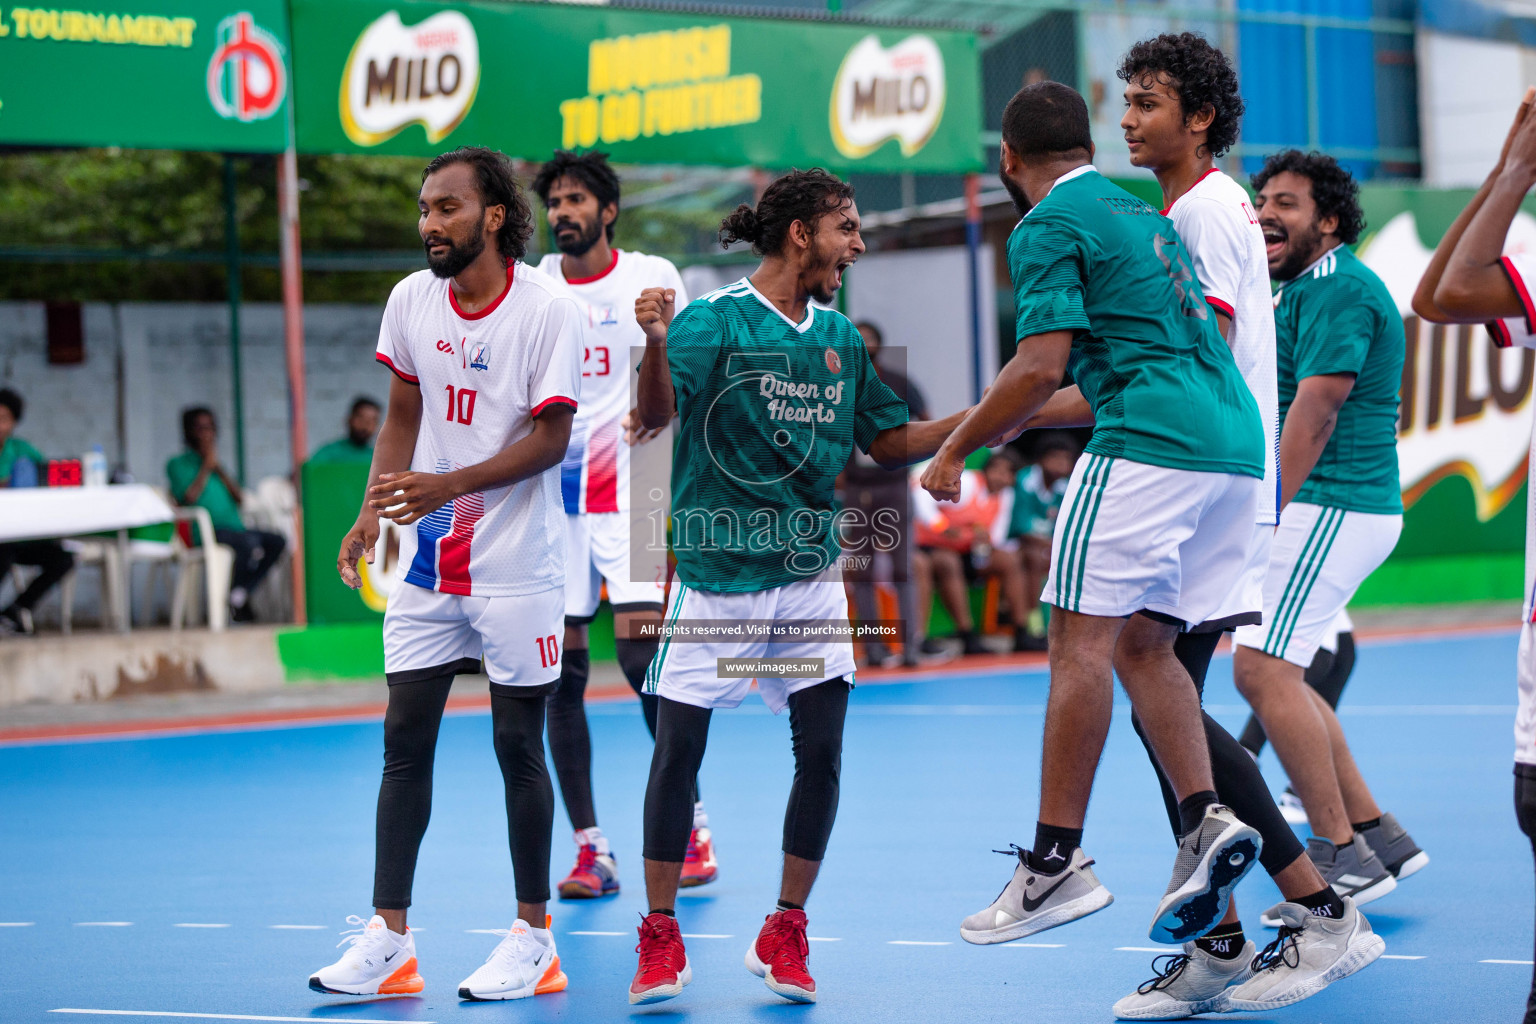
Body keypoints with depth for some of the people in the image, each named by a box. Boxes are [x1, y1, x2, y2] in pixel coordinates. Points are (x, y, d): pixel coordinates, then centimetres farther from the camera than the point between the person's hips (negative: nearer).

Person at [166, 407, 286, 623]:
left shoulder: (216, 460, 27)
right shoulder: (178, 465, 10)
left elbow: (240, 498, 13)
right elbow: (188, 498, -9)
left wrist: (219, 468, 3)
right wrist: (206, 467, -1)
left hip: (234, 529, 7)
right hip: (204, 534, -7)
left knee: (276, 541, -19)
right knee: (249, 542, -35)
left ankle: (239, 595, -12)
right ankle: (234, 596, -15)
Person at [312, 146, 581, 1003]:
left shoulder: (548, 309, -12)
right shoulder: (411, 300, 4)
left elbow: (550, 439, -14)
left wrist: (447, 486, -24)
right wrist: (373, 511, 0)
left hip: (517, 565, -5)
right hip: (427, 561, 5)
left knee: (518, 745, 1)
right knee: (405, 739, 2)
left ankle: (533, 936, 13)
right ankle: (389, 939, 6)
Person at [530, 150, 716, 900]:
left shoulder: (652, 278, 2)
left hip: (631, 492, -3)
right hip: (550, 493, 3)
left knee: (644, 658, -11)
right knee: (560, 674, -1)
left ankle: (692, 826, 5)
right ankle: (590, 848, 4)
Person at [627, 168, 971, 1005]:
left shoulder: (839, 339, 8)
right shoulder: (712, 322, -10)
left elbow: (892, 442, 17)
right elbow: (656, 417, -24)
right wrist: (656, 342, -44)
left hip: (810, 576, 5)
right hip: (714, 574, -5)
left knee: (822, 753, -3)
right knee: (677, 750, -2)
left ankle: (784, 936, 12)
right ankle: (660, 942, 10)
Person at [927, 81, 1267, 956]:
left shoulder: (1049, 228, -2)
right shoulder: (1140, 216, 25)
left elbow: (1042, 367, -12)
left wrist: (956, 448, 0)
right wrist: (1018, 417, 41)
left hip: (1149, 449, -9)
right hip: (1235, 448, 9)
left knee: (1083, 641, -6)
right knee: (1143, 645, 12)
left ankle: (1058, 863, -9)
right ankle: (1207, 822, -4)